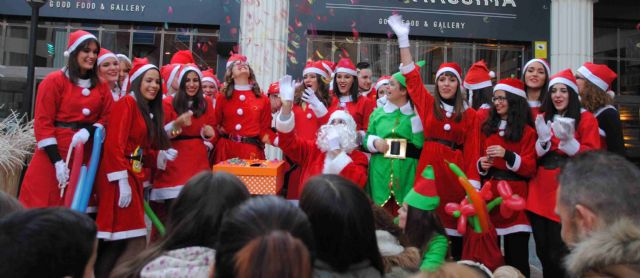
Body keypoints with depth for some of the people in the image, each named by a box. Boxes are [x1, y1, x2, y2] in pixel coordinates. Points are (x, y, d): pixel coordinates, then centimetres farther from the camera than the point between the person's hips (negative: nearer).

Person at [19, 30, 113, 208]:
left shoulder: (101, 86, 11)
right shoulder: (54, 81, -3)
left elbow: (107, 117, 8)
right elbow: (42, 123, -7)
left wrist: (88, 131, -14)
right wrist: (57, 161, -14)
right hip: (53, 156, -4)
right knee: (43, 207, -1)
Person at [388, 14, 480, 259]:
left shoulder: (469, 115, 5)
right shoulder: (427, 104, 6)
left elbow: (472, 151, 1)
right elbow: (411, 75, 3)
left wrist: (472, 184, -8)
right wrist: (403, 37, 0)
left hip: (455, 168, 0)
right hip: (429, 165, 0)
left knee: (456, 218, 4)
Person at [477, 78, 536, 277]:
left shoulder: (527, 131, 0)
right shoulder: (487, 128, 13)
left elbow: (530, 168, -7)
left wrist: (507, 155, -21)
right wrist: (481, 165, -3)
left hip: (514, 195, -3)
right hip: (489, 193, 4)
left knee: (516, 253, -1)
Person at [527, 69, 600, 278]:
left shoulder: (586, 119, -1)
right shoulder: (543, 119, 12)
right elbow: (534, 158, 10)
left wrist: (568, 141, -21)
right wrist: (543, 139, -9)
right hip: (540, 193, 5)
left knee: (559, 256, -5)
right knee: (543, 252, 10)